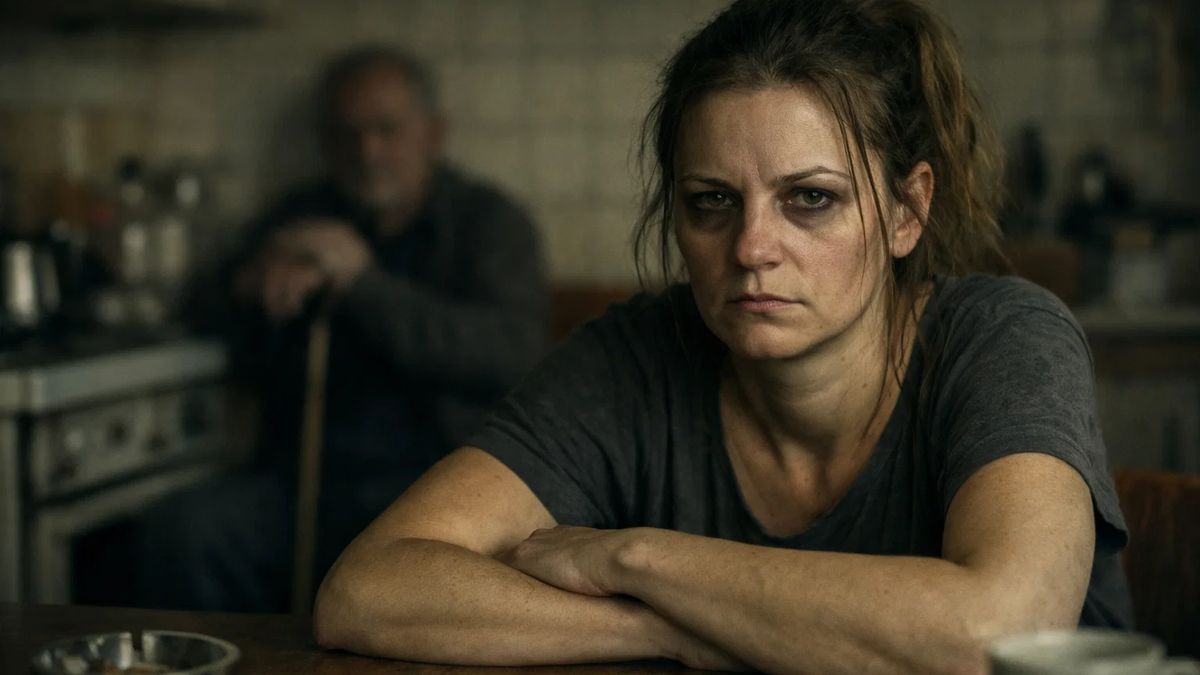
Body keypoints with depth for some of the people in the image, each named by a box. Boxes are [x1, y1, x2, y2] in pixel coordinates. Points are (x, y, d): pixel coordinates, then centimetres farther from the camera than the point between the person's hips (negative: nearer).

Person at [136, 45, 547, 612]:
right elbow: (249, 367, 12)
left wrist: (364, 282, -19)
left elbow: (513, 357, -13)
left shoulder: (487, 221, 6)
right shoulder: (302, 218, 17)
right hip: (304, 481, 4)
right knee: (181, 528, -25)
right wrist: (255, 294, -11)